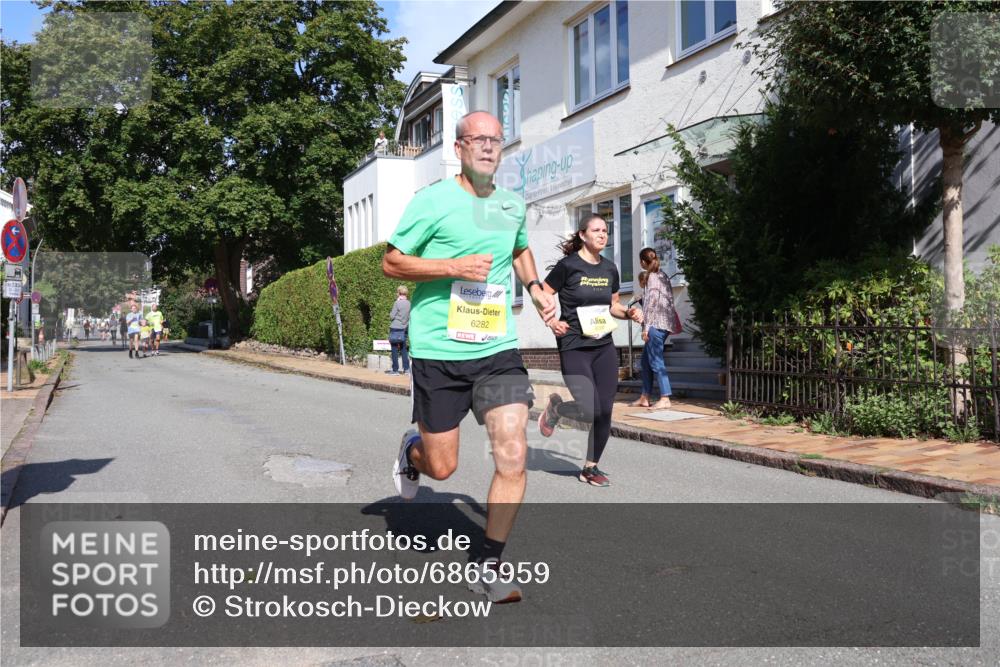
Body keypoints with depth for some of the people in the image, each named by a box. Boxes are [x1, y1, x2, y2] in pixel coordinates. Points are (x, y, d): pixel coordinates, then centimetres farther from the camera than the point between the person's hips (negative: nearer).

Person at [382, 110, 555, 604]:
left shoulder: (512, 205, 12)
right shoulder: (431, 201, -5)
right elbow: (390, 263, -3)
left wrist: (535, 288, 13)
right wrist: (454, 268, -16)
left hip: (498, 350, 4)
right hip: (438, 351, -3)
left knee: (513, 458, -8)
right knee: (442, 467, 4)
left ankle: (488, 567, 10)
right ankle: (412, 450, 43)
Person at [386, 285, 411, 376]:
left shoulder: (397, 303, -14)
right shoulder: (409, 304, 2)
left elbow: (391, 316, -9)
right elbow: (409, 317, 9)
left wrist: (390, 313, 7)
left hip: (395, 328, -5)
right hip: (404, 329, 6)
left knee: (395, 350, 1)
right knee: (403, 349, 13)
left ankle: (395, 370, 3)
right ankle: (406, 369, 11)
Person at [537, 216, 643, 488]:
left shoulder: (610, 268, 8)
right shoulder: (568, 265, -8)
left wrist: (628, 312, 0)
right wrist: (551, 321, -18)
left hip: (604, 347, 6)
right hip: (574, 348, -6)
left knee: (605, 411, 3)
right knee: (589, 411, -14)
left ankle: (591, 468, 20)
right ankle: (556, 406, 19)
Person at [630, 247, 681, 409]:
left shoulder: (652, 277, -8)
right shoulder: (662, 275, 18)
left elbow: (651, 303, -14)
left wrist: (646, 327, -14)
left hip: (656, 324, -9)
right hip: (664, 323, 9)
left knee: (656, 361, -7)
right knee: (645, 362, 13)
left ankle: (665, 399, -7)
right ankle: (645, 398, 16)